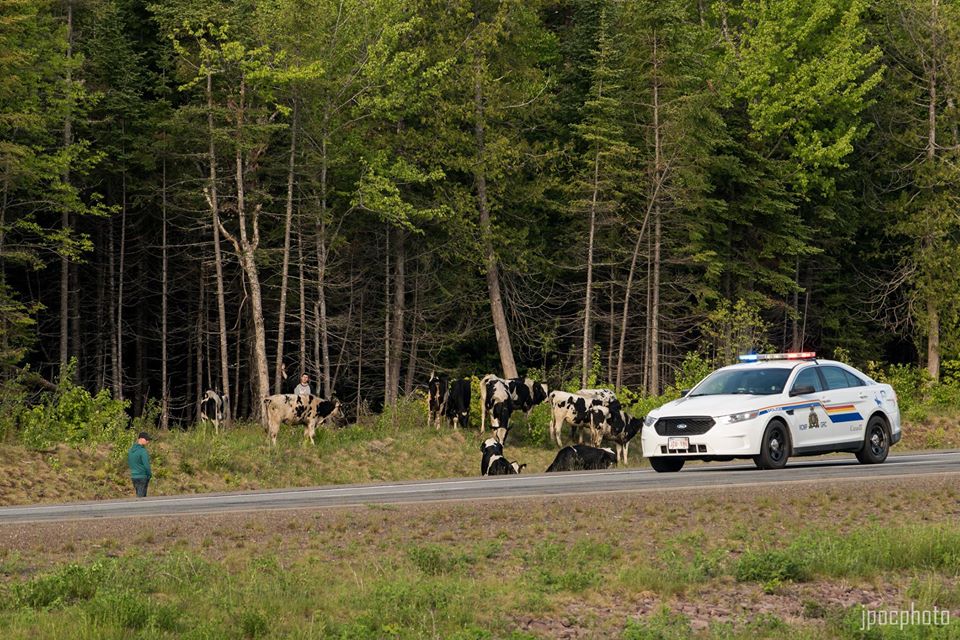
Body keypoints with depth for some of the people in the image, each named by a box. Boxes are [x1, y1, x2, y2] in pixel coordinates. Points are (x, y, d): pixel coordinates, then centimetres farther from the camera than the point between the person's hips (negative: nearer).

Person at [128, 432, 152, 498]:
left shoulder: (131, 450, 7)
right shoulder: (143, 451, -17)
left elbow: (129, 462, 17)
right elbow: (146, 465, -18)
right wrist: (150, 475, -2)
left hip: (133, 476, 8)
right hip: (142, 477, -8)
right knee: (141, 496, -5)